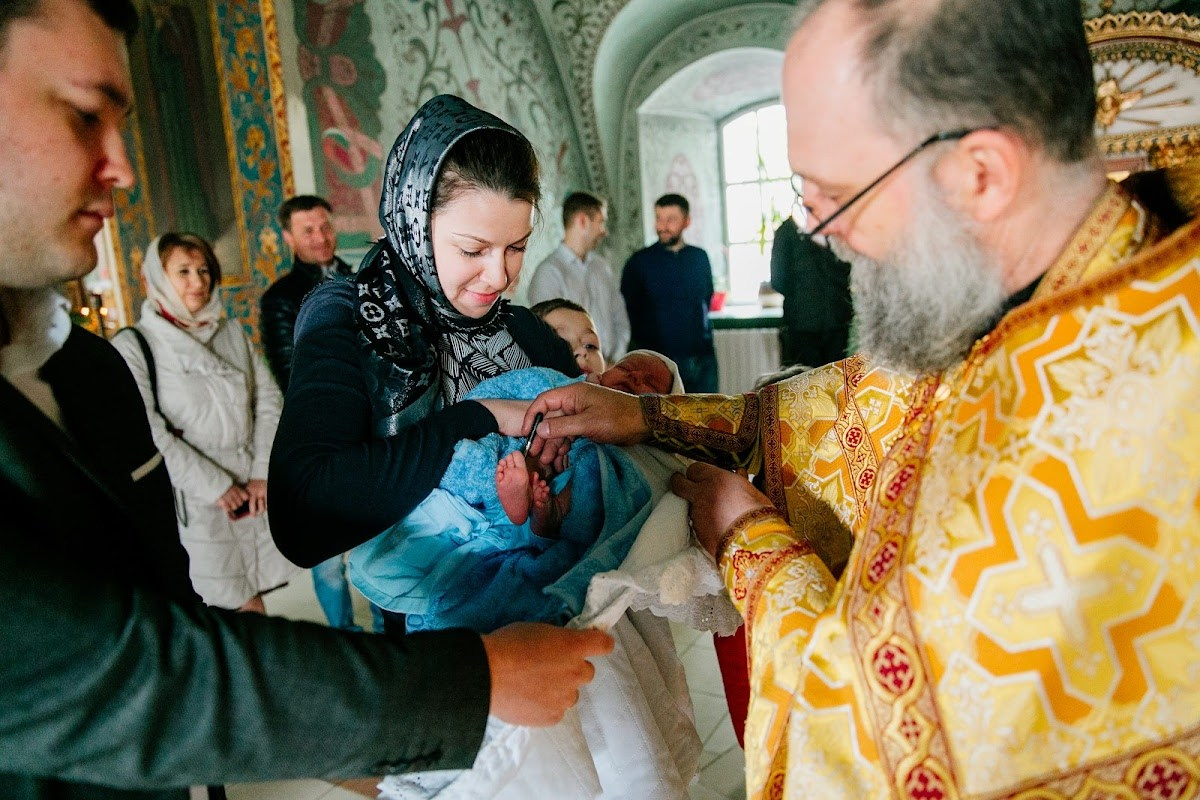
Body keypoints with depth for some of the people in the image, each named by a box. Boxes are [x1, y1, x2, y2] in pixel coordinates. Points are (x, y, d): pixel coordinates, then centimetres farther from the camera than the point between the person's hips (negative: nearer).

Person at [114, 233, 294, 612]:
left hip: (254, 490, 4)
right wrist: (216, 486, -13)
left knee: (253, 591, 8)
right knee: (234, 604, -3)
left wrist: (262, 473, -4)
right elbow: (147, 433, -12)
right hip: (195, 500, -4)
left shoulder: (232, 333, 11)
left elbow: (268, 399, 7)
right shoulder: (133, 347, -4)